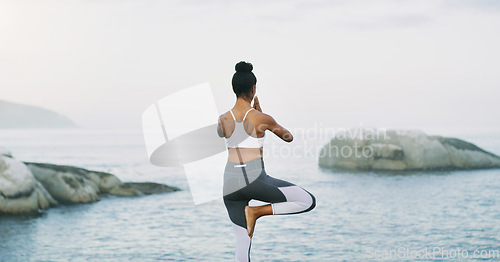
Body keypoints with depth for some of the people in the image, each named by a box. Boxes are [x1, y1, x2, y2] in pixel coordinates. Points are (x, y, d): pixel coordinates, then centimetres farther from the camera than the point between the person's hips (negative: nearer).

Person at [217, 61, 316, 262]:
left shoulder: (223, 120, 3)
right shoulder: (262, 119, -7)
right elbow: (289, 137, 10)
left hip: (231, 183, 5)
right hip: (255, 179, -5)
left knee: (242, 243, 12)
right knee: (309, 202, 5)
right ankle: (257, 212, -4)